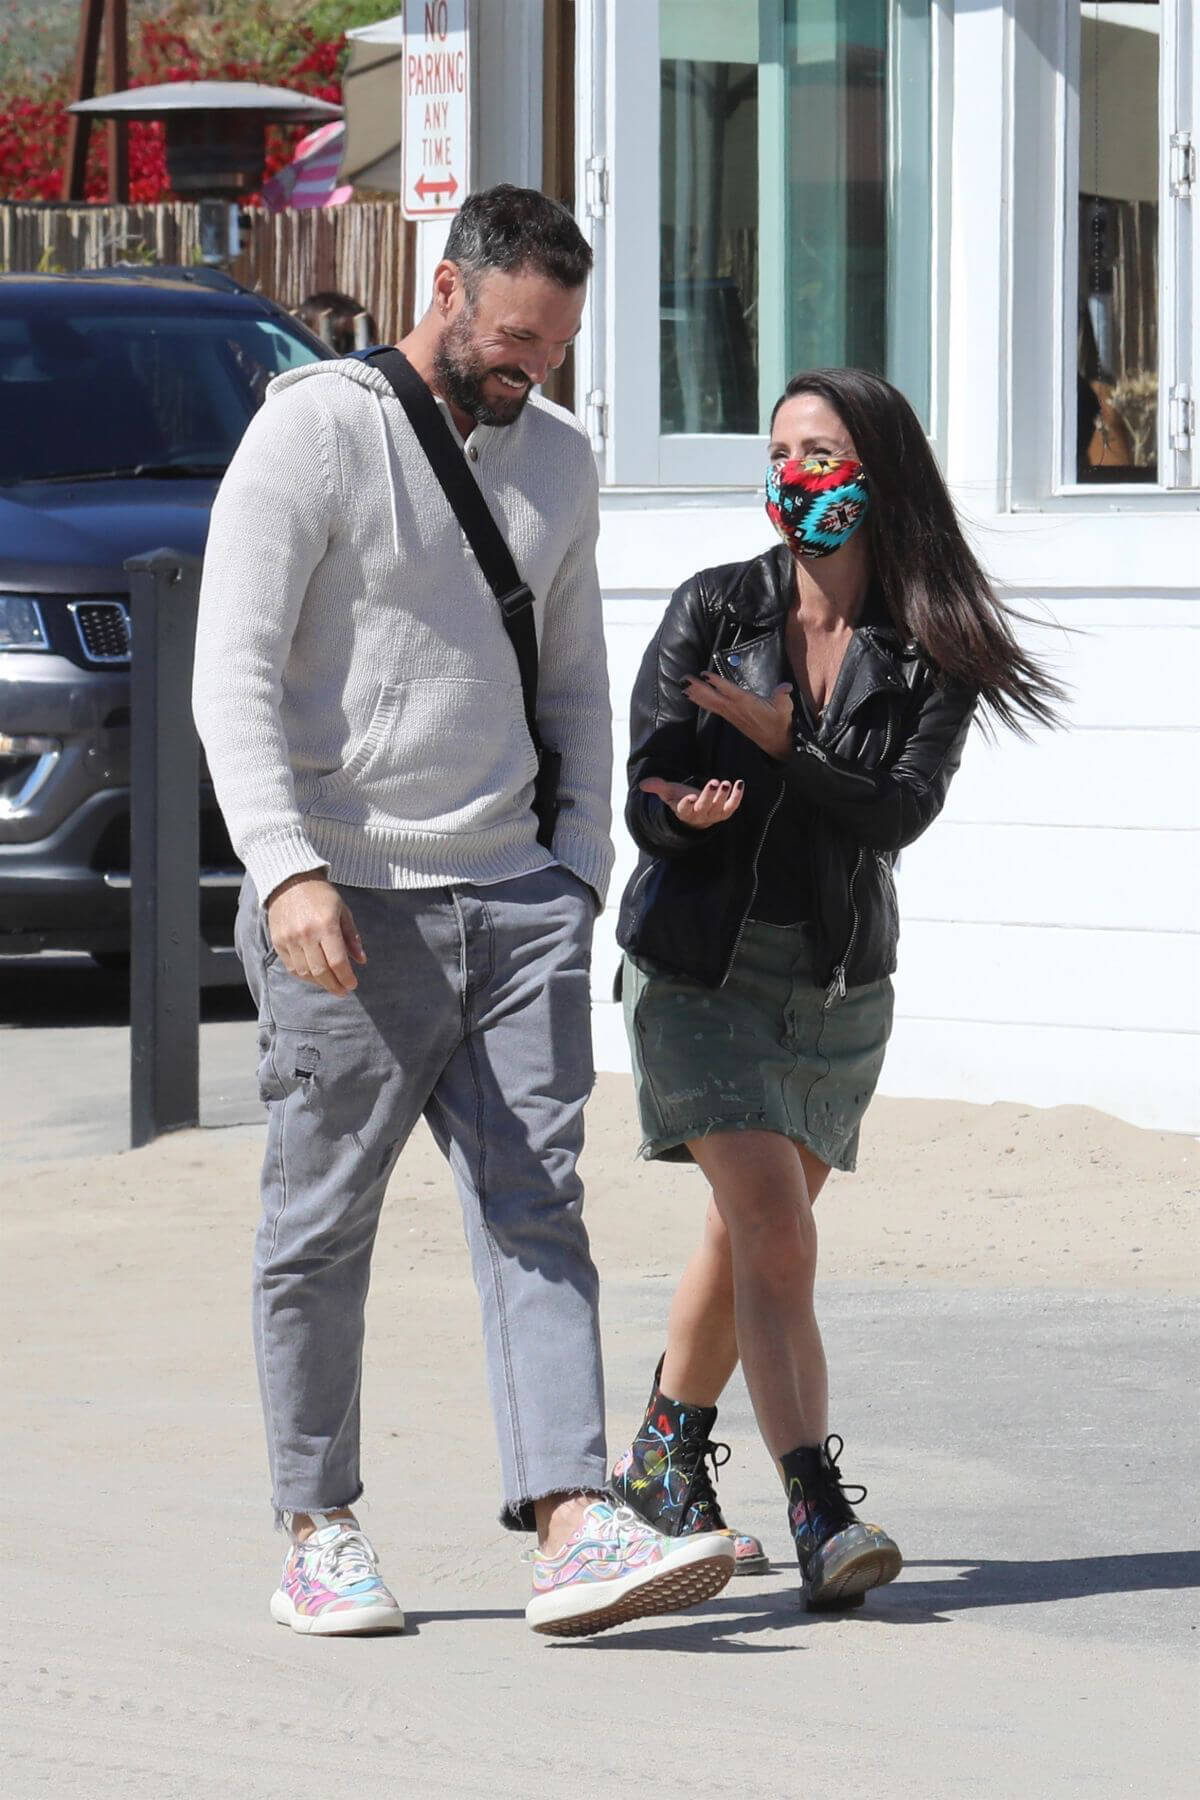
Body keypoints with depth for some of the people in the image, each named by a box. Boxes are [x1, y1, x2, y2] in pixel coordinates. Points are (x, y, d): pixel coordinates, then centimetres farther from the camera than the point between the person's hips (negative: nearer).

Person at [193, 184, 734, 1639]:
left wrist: (580, 861, 10)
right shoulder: (315, 432, -6)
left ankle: (572, 1527, -12)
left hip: (515, 895, 5)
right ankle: (317, 1534, 14)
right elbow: (235, 671, -12)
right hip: (348, 908, -5)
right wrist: (287, 868, -23)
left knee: (536, 1213, -5)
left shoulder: (557, 458, 14)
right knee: (322, 1229, 4)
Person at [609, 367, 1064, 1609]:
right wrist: (683, 812, -30)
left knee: (747, 1236, 16)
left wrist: (782, 750, -28)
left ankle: (663, 1461, 39)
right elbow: (645, 795, -8)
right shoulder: (714, 609, -4)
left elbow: (901, 812, -16)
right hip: (702, 966, -3)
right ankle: (818, 1515, -23)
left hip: (838, 982, 3)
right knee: (775, 1233, -16)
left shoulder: (929, 655, -3)